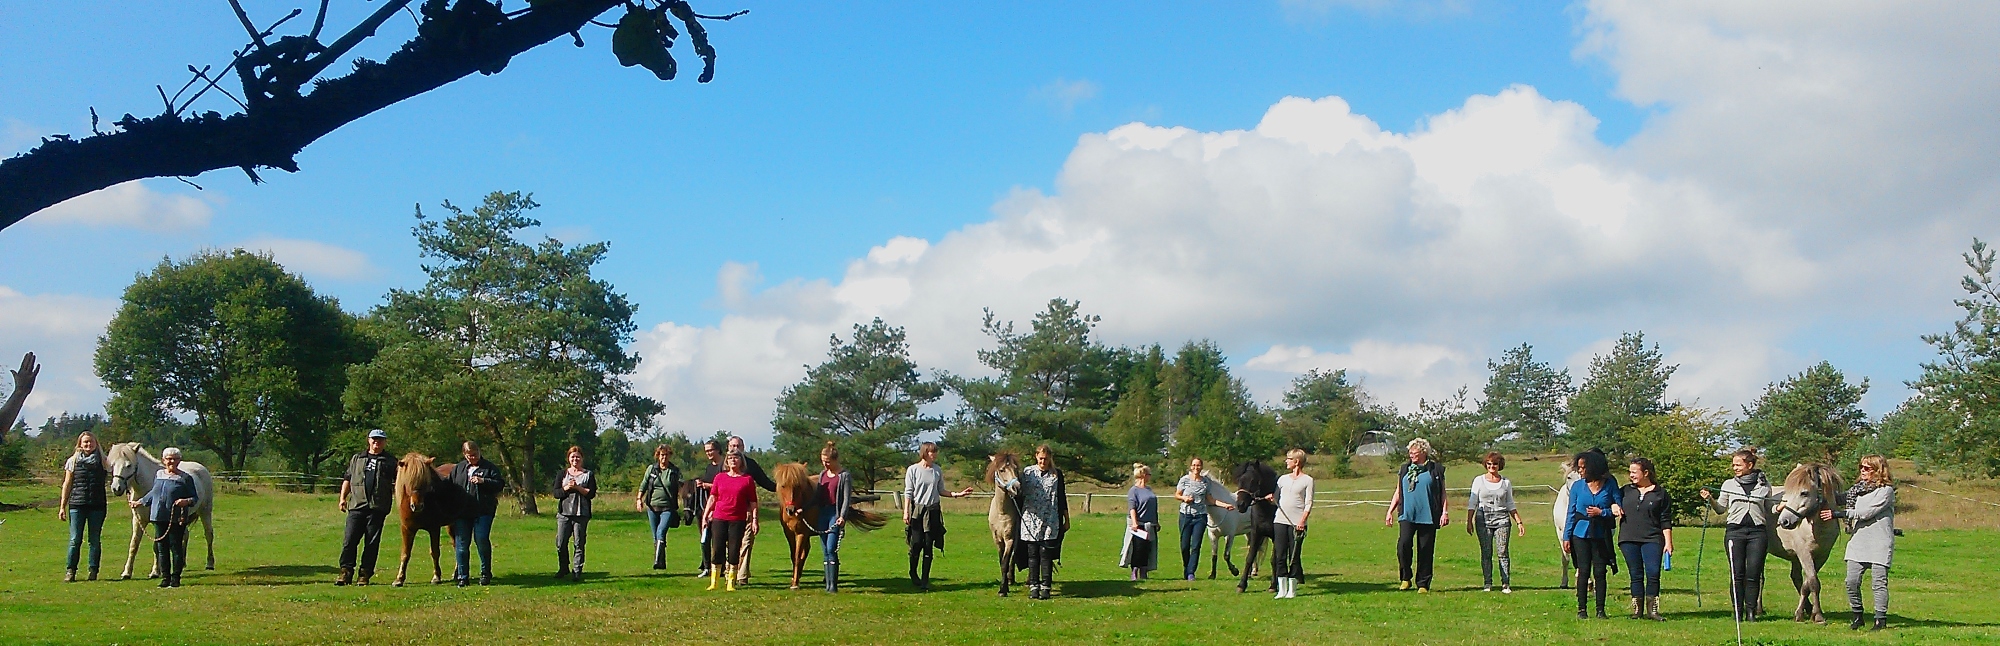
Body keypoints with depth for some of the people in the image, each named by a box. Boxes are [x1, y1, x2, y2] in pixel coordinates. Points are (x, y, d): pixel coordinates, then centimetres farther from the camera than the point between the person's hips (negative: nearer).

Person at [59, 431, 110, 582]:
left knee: (95, 540, 4)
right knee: (75, 539, -1)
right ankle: (70, 571, 6)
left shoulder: (103, 461, 7)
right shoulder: (73, 461, 7)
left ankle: (93, 571, 10)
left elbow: (110, 478, 14)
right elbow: (67, 484, 8)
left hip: (97, 506, 0)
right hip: (77, 505, 0)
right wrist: (62, 506, 5)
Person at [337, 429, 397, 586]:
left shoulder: (390, 462, 10)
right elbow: (347, 479, 19)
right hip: (357, 505, 2)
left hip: (377, 508, -2)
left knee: (372, 543, 1)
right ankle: (346, 572, 2)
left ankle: (365, 574, 6)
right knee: (349, 540, -3)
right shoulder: (356, 459, 18)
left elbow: (396, 483, 9)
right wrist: (342, 498, 8)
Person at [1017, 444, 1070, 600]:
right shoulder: (1027, 472, 5)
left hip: (1050, 522, -1)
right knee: (1032, 554, 3)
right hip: (1030, 521, 1)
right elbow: (1020, 495, 8)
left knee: (1046, 555, -3)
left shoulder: (1057, 474, 5)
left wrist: (1066, 520, 9)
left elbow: (1062, 498, 9)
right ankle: (1033, 586, 8)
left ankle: (1046, 587, 2)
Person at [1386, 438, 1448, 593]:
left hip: (1428, 516, -2)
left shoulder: (1436, 469, 6)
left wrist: (1445, 512, -3)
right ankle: (1406, 577, 0)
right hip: (1407, 515, 2)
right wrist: (1390, 512, 15)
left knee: (1425, 550, 0)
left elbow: (1442, 493, 7)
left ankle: (1423, 584, 9)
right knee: (1403, 543, -17)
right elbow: (1398, 492, 21)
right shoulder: (1405, 469, 16)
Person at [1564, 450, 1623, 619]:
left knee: (1600, 572, 1)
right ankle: (1581, 609, 6)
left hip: (1601, 534, -1)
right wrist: (1566, 537, 1)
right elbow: (1571, 513, 5)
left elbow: (1619, 509, 1)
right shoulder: (1577, 486, 3)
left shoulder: (1610, 484, -1)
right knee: (1583, 571, 1)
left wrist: (1601, 512, -12)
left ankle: (1600, 610, 9)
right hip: (1581, 533, 1)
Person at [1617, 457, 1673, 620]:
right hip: (1629, 539, 3)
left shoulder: (1661, 493, 6)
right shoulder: (1626, 491, 14)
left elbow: (1666, 521, 4)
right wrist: (1614, 507, 3)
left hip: (1652, 540, -3)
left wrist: (1668, 542, -2)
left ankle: (1652, 611, -5)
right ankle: (1637, 611, 8)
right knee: (1636, 575, 4)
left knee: (1653, 573, -12)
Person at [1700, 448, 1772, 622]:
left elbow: (1768, 511, 17)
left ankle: (1751, 611, 4)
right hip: (1735, 531, 0)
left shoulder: (1764, 485, 9)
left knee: (1753, 573, -3)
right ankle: (1738, 612, 4)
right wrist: (1710, 500, -6)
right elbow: (1721, 509, 10)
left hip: (1757, 531, 0)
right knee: (1737, 574, -1)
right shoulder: (1729, 485, 9)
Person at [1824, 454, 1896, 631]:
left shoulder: (1886, 490, -5)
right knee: (1851, 582, 0)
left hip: (1880, 543, -6)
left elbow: (1867, 512, -14)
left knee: (1879, 582, -5)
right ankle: (1857, 616, 13)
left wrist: (1838, 513, -15)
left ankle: (1881, 619, 1)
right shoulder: (1858, 489, 16)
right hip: (1858, 541, 6)